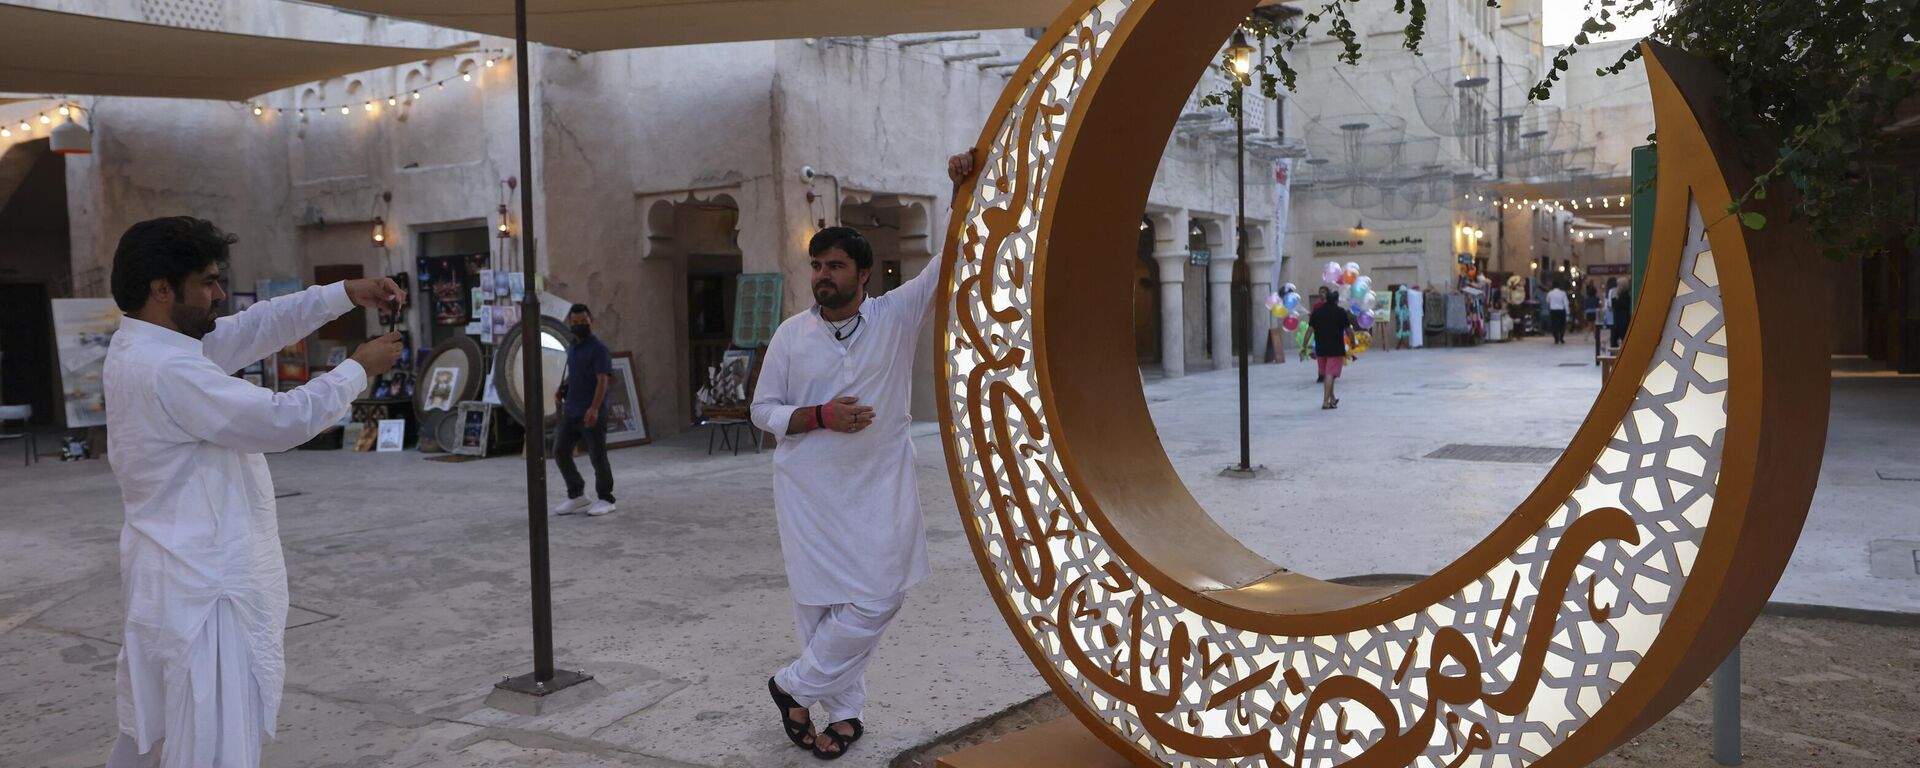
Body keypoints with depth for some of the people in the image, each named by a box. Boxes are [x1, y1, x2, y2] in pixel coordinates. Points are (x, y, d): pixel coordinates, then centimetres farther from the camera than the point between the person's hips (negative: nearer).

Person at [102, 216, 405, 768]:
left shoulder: (145, 348, 9)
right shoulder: (167, 369, -22)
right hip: (204, 585, -11)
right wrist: (359, 369, -8)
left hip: (181, 576, 11)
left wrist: (346, 294, 5)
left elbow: (255, 328, 14)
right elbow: (284, 420, -22)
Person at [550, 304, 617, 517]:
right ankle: (576, 496, 20)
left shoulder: (598, 349, -11)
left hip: (591, 414, -8)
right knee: (560, 452, 8)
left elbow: (603, 380, -19)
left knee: (598, 457, 0)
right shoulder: (571, 349, 14)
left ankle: (605, 499, 13)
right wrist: (561, 391, 9)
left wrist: (594, 408, -29)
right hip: (570, 412, 8)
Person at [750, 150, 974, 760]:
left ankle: (796, 687, 14)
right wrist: (821, 416, -15)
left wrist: (963, 190, -19)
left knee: (878, 597, -6)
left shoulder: (896, 315, -3)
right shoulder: (791, 334, -1)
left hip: (881, 486, 0)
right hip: (809, 488, 0)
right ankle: (844, 711, 23)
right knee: (818, 601, 4)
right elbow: (762, 410, 3)